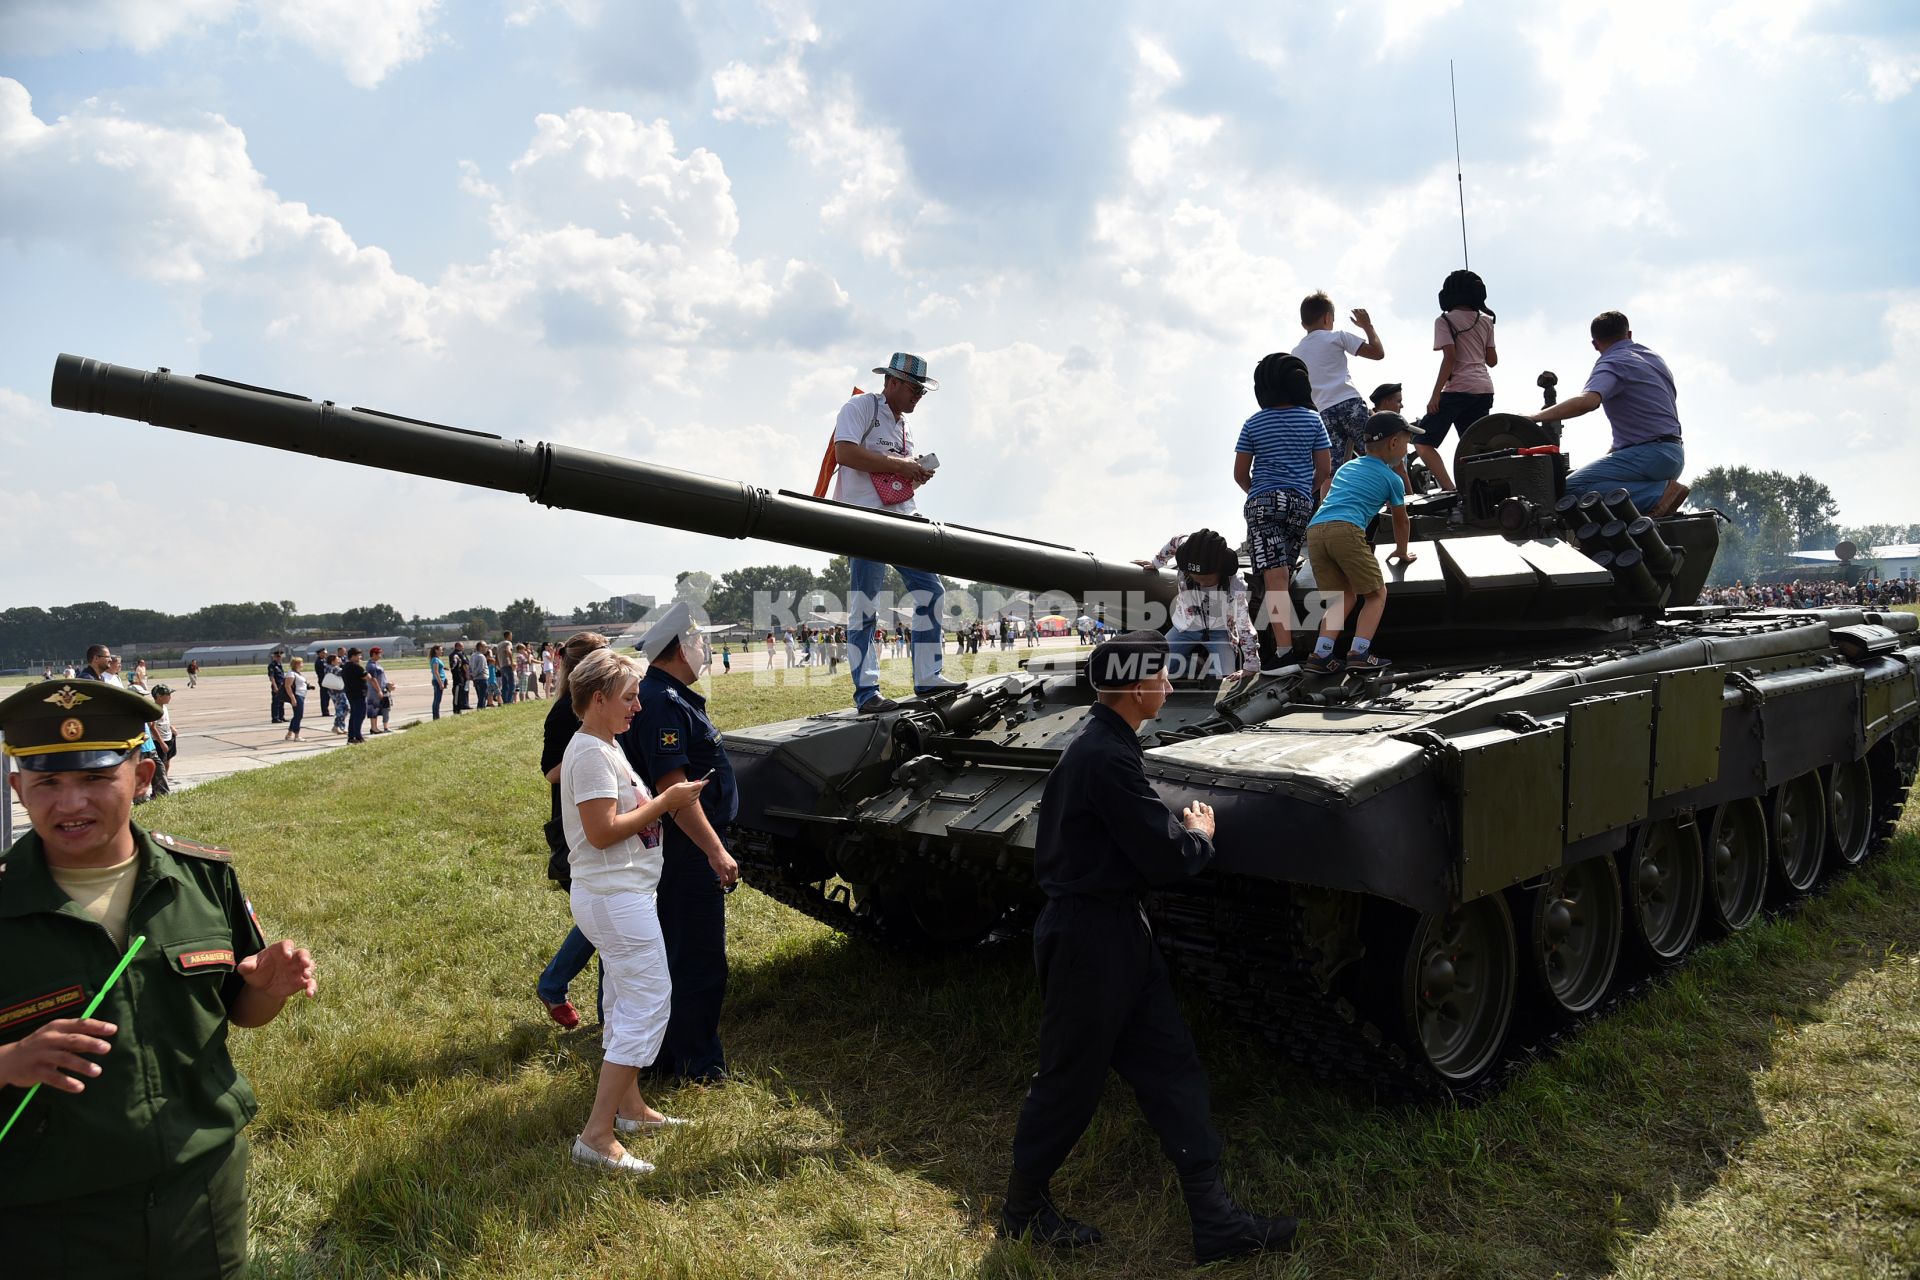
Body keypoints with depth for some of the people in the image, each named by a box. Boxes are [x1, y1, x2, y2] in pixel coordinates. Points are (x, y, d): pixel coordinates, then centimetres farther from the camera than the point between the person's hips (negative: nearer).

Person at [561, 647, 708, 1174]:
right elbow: (602, 832, -23)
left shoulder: (604, 746, 13)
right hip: (616, 898, -11)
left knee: (627, 1000, 19)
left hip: (614, 895, 11)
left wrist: (660, 801, 3)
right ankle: (598, 1135, -4)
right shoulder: (591, 752, -19)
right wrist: (664, 803, -17)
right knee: (648, 1003, -8)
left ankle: (629, 1106, 32)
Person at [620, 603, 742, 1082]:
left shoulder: (666, 697, 13)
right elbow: (672, 788, -27)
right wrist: (715, 850, -28)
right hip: (687, 849, -11)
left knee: (679, 953, 19)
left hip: (682, 849, 11)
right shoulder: (664, 704, -20)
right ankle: (699, 1067, 9)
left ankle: (671, 1053, 31)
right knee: (700, 960, -2)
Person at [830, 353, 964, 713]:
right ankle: (866, 692, -6)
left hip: (901, 519, 9)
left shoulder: (902, 423, 22)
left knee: (930, 592, 5)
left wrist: (918, 474, 5)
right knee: (864, 606, -8)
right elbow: (844, 452, -19)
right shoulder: (861, 407, -4)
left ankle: (927, 678, 12)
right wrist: (898, 465, -17)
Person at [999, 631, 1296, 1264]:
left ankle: (1216, 1221, 19)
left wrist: (1179, 829, -2)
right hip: (1087, 938, -10)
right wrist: (1200, 833, -3)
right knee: (1070, 1080, 8)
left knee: (1173, 1069, 11)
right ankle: (1024, 1209, 29)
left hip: (1119, 931, 10)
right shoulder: (1107, 757, -24)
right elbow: (1167, 859, -23)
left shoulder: (1099, 742, 9)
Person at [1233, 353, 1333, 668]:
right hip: (1300, 503, 3)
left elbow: (1240, 474, 6)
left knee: (1275, 576, -11)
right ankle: (1270, 628, 20)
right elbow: (1324, 469, 6)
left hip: (1263, 502, -3)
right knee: (1284, 573, 13)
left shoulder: (1254, 424, 3)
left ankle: (1284, 651, -19)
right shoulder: (1313, 420, 7)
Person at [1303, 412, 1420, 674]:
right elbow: (1400, 521, 29)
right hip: (1346, 530, -6)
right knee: (1377, 594, 9)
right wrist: (1402, 552, 48)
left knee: (1344, 597, 16)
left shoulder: (1346, 467, 33)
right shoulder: (1392, 478, 17)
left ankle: (1320, 654, 2)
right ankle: (1359, 651, -7)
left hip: (1314, 530, 6)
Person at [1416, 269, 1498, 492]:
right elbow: (1492, 360, 17)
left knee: (1422, 442, -3)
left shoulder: (1445, 321, -1)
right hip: (1484, 390, 6)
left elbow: (1450, 357, -12)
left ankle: (1450, 489, -19)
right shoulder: (1485, 321, 15)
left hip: (1457, 389, -6)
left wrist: (1435, 394, -13)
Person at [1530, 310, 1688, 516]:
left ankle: (1660, 492, -23)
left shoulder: (1612, 363, -8)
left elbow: (1587, 401, -30)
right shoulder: (1655, 358, 22)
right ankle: (1663, 488, 2)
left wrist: (1535, 417, -27)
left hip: (1650, 453, -9)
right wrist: (1614, 451, 29)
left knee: (1573, 487, -22)